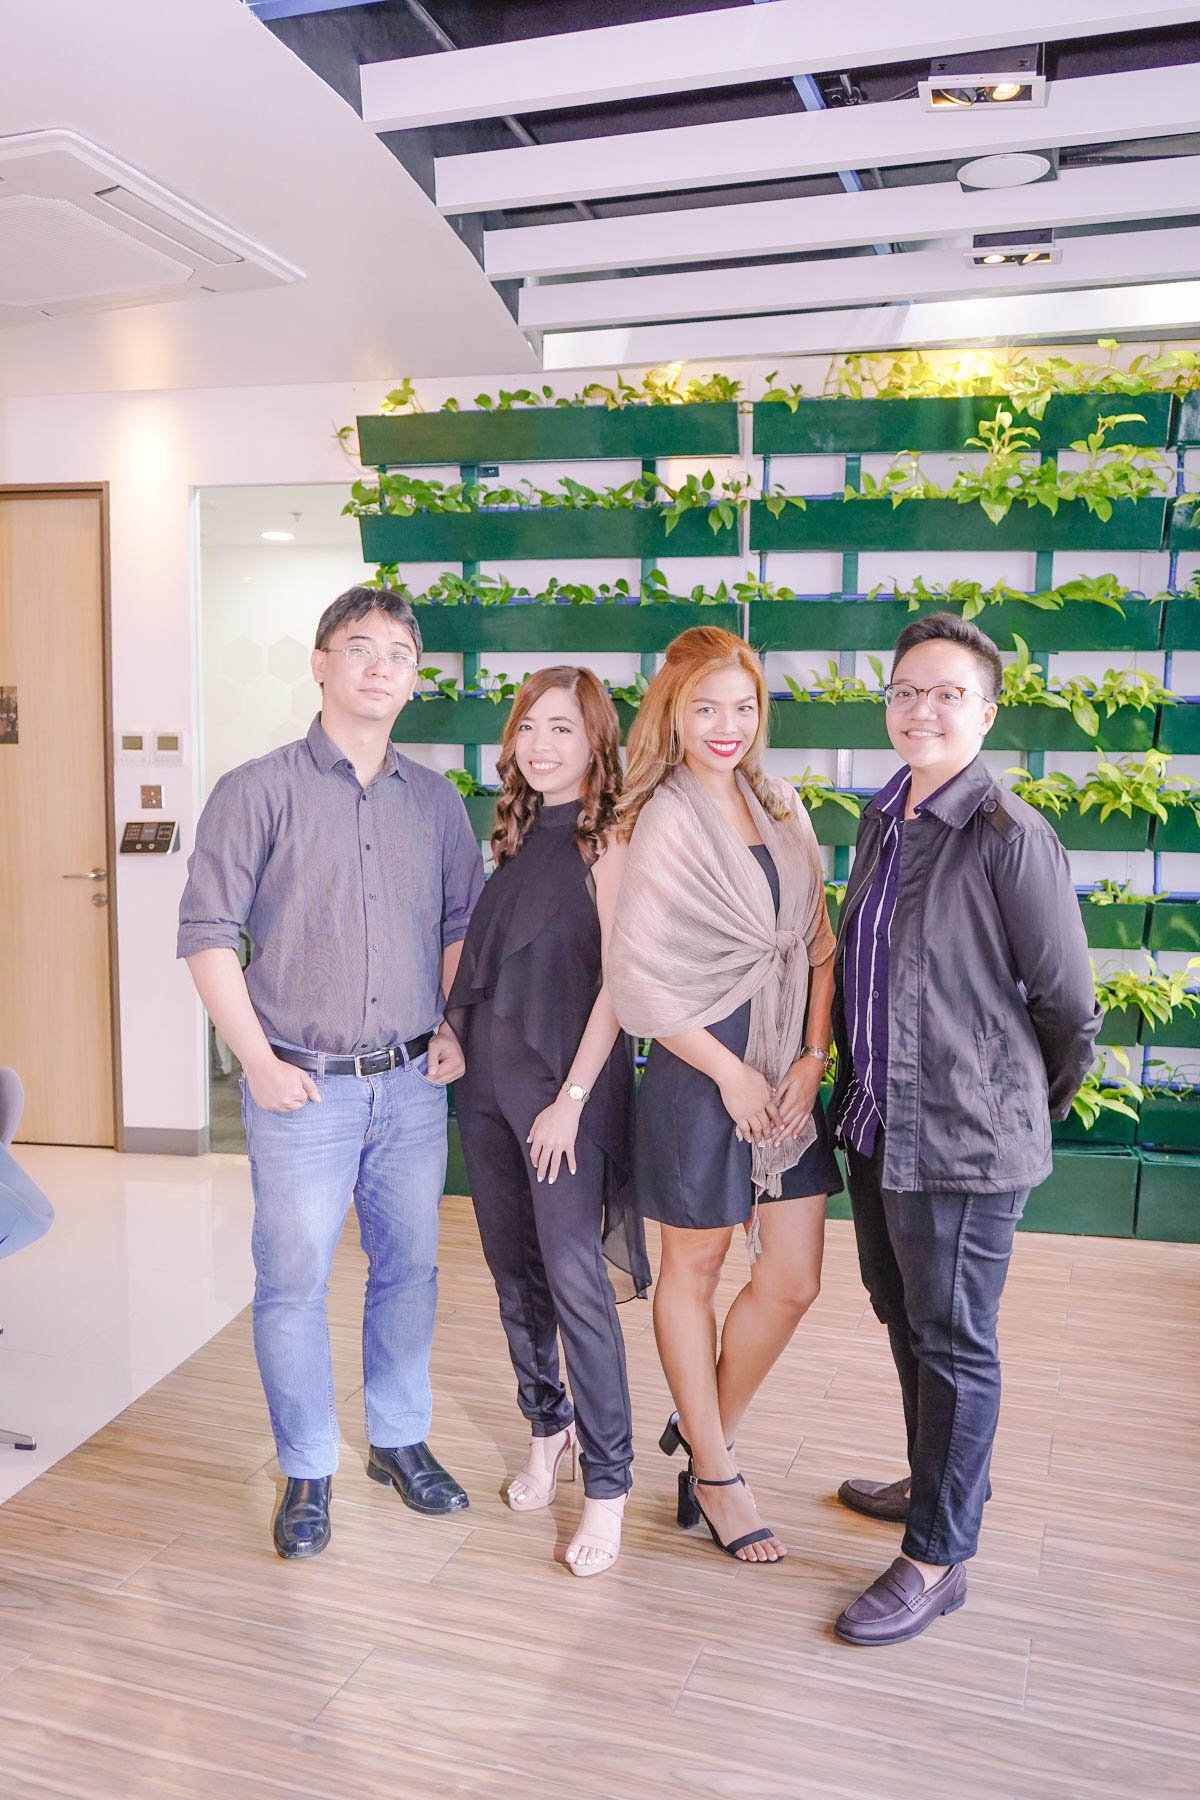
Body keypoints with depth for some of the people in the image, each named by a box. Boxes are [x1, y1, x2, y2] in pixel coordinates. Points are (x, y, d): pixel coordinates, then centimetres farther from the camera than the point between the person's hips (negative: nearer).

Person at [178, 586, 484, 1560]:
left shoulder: (436, 800, 8)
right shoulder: (258, 791, -4)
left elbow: (463, 922, 16)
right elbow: (207, 933, -6)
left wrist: (453, 1025, 3)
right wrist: (259, 1060, -11)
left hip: (413, 1084, 4)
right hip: (303, 1087, -3)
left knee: (410, 1269, 14)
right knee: (293, 1281, 4)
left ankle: (401, 1440, 35)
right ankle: (308, 1472, 24)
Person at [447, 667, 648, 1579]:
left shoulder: (607, 841, -8)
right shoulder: (517, 837, 12)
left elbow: (618, 981, -13)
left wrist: (571, 1098, -15)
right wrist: (457, 1044, 5)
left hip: (563, 1085, -7)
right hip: (488, 1078, 7)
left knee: (576, 1281, -6)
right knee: (515, 1273, 15)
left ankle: (608, 1484, 8)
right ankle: (548, 1430, 34)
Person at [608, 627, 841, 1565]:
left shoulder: (780, 807, 8)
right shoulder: (667, 818, -10)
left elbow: (817, 942, 8)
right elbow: (633, 971, -15)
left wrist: (813, 1056, -3)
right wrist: (730, 1070, -12)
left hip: (790, 1069, 6)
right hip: (701, 1068, -6)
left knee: (794, 1280, 10)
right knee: (694, 1271, 12)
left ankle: (704, 1428, 34)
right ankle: (714, 1472, 31)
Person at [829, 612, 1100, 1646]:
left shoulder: (1009, 836, -17)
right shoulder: (881, 823, 7)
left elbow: (1069, 1002, -11)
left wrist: (1030, 1110, 3)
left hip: (964, 1140, -8)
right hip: (878, 1124, 8)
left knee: (953, 1344, 6)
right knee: (903, 1318, 22)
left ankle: (939, 1558, 23)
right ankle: (942, 1483, 44)